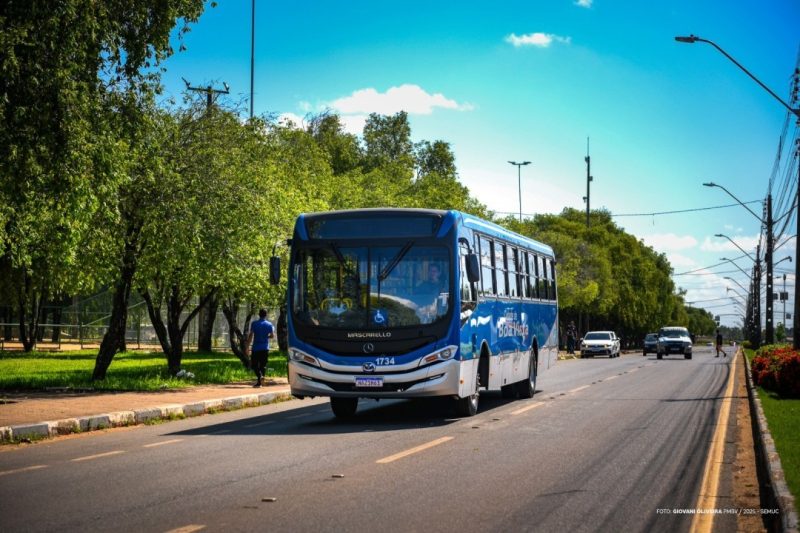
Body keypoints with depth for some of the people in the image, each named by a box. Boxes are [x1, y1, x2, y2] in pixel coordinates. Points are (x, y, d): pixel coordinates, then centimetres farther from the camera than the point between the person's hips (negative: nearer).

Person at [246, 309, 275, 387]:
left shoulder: (254, 324, -4)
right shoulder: (269, 324, 2)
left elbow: (250, 336, -7)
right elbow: (272, 335, 6)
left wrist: (247, 347, -4)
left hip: (256, 348, -2)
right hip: (265, 348, 2)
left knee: (254, 364, 4)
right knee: (263, 365, 9)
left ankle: (260, 376, -22)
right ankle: (259, 382, 6)